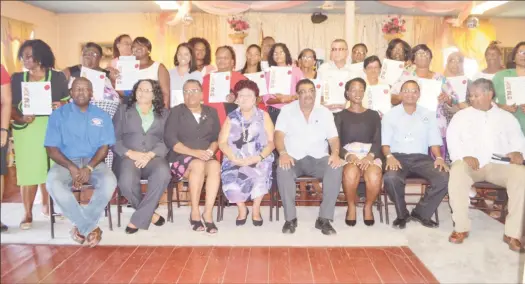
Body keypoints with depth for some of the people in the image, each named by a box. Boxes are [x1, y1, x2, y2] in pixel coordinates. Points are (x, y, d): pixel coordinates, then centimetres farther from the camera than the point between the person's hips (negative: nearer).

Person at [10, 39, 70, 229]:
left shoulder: (57, 77, 3)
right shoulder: (16, 79, 7)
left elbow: (67, 103, 5)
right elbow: (10, 107, 5)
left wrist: (60, 106, -17)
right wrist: (21, 119, -15)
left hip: (50, 129, -1)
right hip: (25, 130, 1)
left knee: (48, 168, 3)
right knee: (27, 170, -1)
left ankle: (46, 204, 24)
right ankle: (27, 214, 7)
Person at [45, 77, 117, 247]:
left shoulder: (102, 116, 9)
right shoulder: (59, 115, 7)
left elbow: (104, 147, 2)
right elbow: (51, 148, 0)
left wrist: (89, 168, -16)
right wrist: (71, 167, -17)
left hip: (94, 162, 0)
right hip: (66, 162, 0)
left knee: (110, 182, -32)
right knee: (53, 184, -33)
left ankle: (82, 227, -15)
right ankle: (91, 228, -20)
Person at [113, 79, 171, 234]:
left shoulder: (164, 113, 17)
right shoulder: (123, 110, 17)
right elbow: (114, 139, 7)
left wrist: (150, 154, -13)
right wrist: (131, 153, -11)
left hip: (154, 157, 0)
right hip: (129, 157, 0)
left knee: (163, 174, -35)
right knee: (126, 182, -34)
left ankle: (139, 218, -19)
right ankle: (150, 213, -5)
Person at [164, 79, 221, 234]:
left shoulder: (211, 112, 16)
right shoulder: (176, 112, 5)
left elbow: (217, 138, 11)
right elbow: (170, 139, -6)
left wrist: (210, 150, -12)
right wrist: (194, 152, -17)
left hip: (206, 157, 3)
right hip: (181, 158, -2)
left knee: (215, 165, -33)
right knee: (198, 165, -36)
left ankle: (208, 213, -30)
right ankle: (194, 212, -24)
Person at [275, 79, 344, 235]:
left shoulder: (325, 112, 11)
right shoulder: (287, 110, 5)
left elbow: (333, 138, 5)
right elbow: (279, 134, -5)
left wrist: (335, 154, -17)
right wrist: (283, 153, -24)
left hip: (318, 159, 2)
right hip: (294, 158, -1)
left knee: (336, 168, -29)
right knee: (282, 170, -35)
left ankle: (324, 218, -21)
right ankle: (290, 218, -21)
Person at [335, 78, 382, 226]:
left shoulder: (373, 115, 20)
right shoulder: (341, 116, 16)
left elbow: (378, 141, 9)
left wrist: (370, 156, -14)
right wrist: (348, 156, -17)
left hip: (370, 154, 1)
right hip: (348, 154, -1)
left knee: (374, 176, -35)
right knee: (351, 173, -38)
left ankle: (368, 207, -6)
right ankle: (351, 207, -11)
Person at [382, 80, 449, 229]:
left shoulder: (428, 115, 16)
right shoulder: (390, 115, 9)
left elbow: (434, 141, 12)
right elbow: (385, 142, 2)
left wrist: (439, 157, -7)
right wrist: (389, 156, -18)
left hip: (421, 158, 3)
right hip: (398, 157, -2)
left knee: (444, 178, -27)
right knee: (390, 178, -36)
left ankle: (421, 212, -4)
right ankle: (402, 214, -6)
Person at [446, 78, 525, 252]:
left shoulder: (506, 117, 20)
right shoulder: (461, 116, 14)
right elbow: (452, 140, 1)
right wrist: (465, 156, -18)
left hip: (499, 164, 2)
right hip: (470, 163, -1)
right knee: (457, 173, -36)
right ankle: (461, 228, -23)